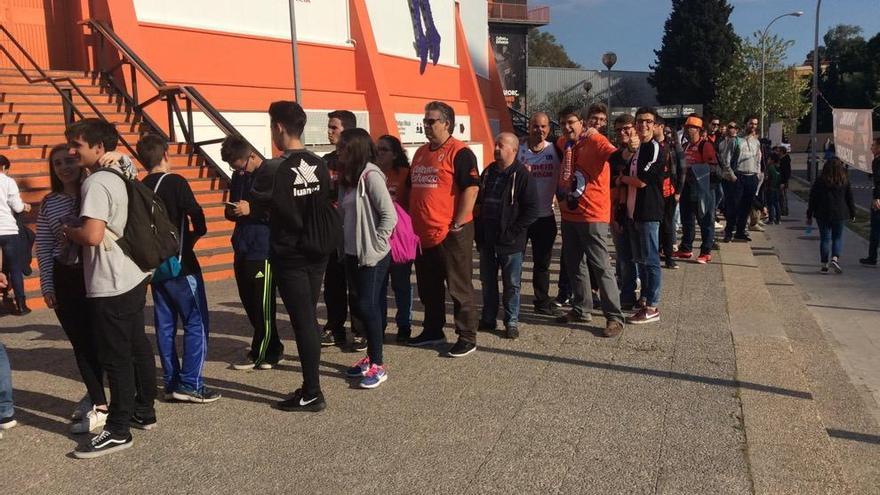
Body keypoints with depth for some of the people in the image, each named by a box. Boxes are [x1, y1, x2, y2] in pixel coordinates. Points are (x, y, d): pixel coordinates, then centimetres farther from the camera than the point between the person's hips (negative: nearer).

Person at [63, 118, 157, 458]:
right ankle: (144, 411, 29)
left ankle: (118, 431, 6)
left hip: (110, 285, -9)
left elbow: (92, 236, -27)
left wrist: (68, 231, -7)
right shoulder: (118, 176, 11)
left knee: (115, 357, -2)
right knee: (137, 347, 17)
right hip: (133, 276, 10)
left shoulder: (96, 183, -17)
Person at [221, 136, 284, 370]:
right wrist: (231, 211, -1)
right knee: (249, 303, 13)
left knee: (262, 306, 1)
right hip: (242, 250, 8)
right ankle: (272, 350, 26)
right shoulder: (238, 176, 12)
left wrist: (251, 209, -20)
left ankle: (259, 355, 13)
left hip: (263, 252, -8)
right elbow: (230, 210, 22)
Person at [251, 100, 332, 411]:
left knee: (302, 322, -1)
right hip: (317, 252, 6)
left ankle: (312, 395, 6)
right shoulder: (319, 165, 1)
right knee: (309, 319, 14)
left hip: (289, 256, -6)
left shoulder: (272, 169, -16)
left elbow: (255, 209, -7)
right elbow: (326, 205, 8)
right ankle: (311, 386, 22)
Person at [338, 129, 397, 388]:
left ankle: (378, 365, 4)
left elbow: (390, 216, -19)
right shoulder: (347, 177, 11)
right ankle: (370, 357, 24)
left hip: (372, 256, -8)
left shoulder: (371, 175, -14)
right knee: (362, 306, 12)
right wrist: (344, 246, 10)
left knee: (367, 306, -6)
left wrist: (375, 246, -16)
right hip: (352, 254, 8)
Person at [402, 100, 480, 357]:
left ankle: (467, 338, 10)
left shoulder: (460, 153, -10)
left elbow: (471, 189, -16)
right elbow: (411, 189, 22)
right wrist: (410, 221, 16)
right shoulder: (420, 153, 15)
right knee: (428, 287, 17)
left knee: (459, 287, 1)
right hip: (422, 234, 8)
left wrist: (457, 225, -18)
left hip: (451, 234, -8)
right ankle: (433, 331, 32)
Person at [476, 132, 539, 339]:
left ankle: (511, 322, 14)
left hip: (510, 242, -6)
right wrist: (479, 229, 10)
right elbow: (479, 202, 19)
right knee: (487, 281, 13)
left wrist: (513, 231, -15)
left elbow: (532, 209, -13)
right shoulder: (488, 172, 11)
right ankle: (488, 318, 25)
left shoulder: (522, 175, -9)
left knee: (512, 283, 4)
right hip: (487, 240, 6)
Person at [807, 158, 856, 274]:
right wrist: (852, 213, 16)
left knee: (825, 238, 6)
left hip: (822, 214, 0)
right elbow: (850, 198, 5)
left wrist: (809, 216, 5)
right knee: (838, 237, 12)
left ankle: (824, 264, 6)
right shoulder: (845, 181, -1)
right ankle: (835, 258, -9)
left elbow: (812, 199, -1)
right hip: (840, 214, 0)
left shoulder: (819, 181, -3)